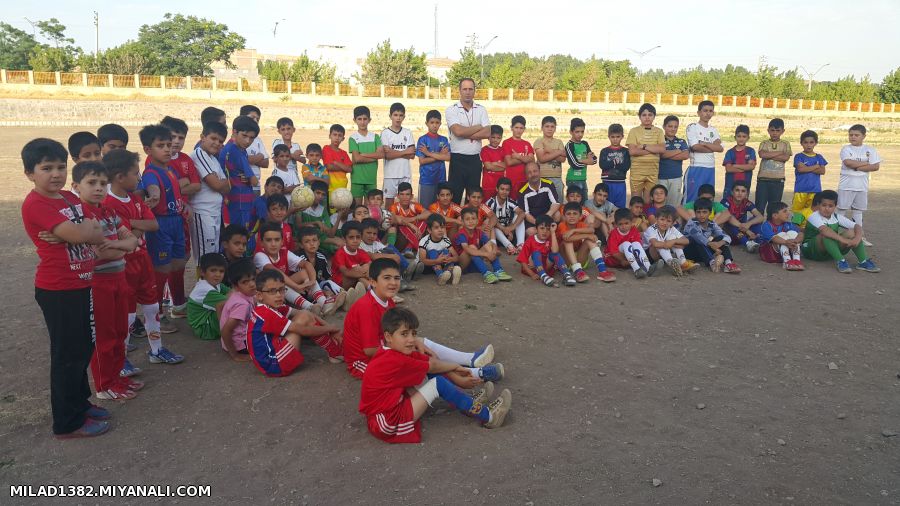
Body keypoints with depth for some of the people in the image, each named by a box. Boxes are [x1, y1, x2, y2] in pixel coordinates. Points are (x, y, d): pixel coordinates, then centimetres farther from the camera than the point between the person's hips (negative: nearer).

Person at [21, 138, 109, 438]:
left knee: (84, 347, 19)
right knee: (68, 354, 2)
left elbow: (96, 232, 9)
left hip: (80, 285, 8)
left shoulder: (70, 198, 8)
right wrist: (90, 225, -7)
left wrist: (82, 229, -12)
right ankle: (68, 423, 15)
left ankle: (79, 402, 36)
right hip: (58, 291, -8)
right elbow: (77, 235, -28)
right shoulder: (35, 205, -19)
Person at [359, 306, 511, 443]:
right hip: (388, 423, -9)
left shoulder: (401, 352, 3)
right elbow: (432, 366, -10)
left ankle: (469, 403, 18)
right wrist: (456, 367, 7)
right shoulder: (396, 362, -23)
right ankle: (488, 417, -1)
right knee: (438, 384, -11)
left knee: (430, 376, 5)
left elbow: (432, 361, 3)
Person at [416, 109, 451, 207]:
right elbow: (422, 161, -10)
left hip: (441, 179, 3)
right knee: (425, 206, 2)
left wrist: (429, 153, -12)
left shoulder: (444, 140, 7)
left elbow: (448, 157, -8)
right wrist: (440, 155, -9)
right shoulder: (422, 140, -2)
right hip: (426, 180, -3)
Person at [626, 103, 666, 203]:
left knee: (648, 200, 5)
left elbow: (662, 149, -6)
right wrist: (653, 149, -9)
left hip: (653, 169, 2)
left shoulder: (659, 131, 8)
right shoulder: (634, 131, 1)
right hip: (637, 169, -2)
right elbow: (632, 151, -11)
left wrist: (644, 146, -11)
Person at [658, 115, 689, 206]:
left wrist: (667, 154, -8)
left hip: (676, 177, 3)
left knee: (674, 202, 5)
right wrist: (677, 151, -4)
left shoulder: (681, 142, 12)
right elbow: (661, 154, -16)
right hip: (661, 177, -3)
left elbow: (685, 155, -5)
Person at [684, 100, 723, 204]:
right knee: (692, 198, -4)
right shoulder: (692, 127, -3)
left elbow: (720, 148, 0)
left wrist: (704, 143, -10)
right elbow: (695, 147, -16)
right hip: (696, 168, -6)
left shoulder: (713, 130, 15)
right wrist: (713, 147, -3)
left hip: (711, 169, 6)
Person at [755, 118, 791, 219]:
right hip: (763, 179, -1)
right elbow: (762, 154, -13)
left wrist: (769, 155, -10)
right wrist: (779, 153, -8)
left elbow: (786, 157, -9)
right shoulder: (764, 143, 7)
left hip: (778, 180, 1)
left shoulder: (785, 144, 9)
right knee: (759, 206, -2)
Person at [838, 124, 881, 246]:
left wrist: (857, 167, -14)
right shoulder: (846, 149, -3)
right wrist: (866, 163, -12)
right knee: (842, 209, 0)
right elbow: (849, 163, -20)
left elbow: (876, 166, -7)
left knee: (858, 210, 12)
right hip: (846, 185, -3)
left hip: (862, 186, 3)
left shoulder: (869, 150, 3)